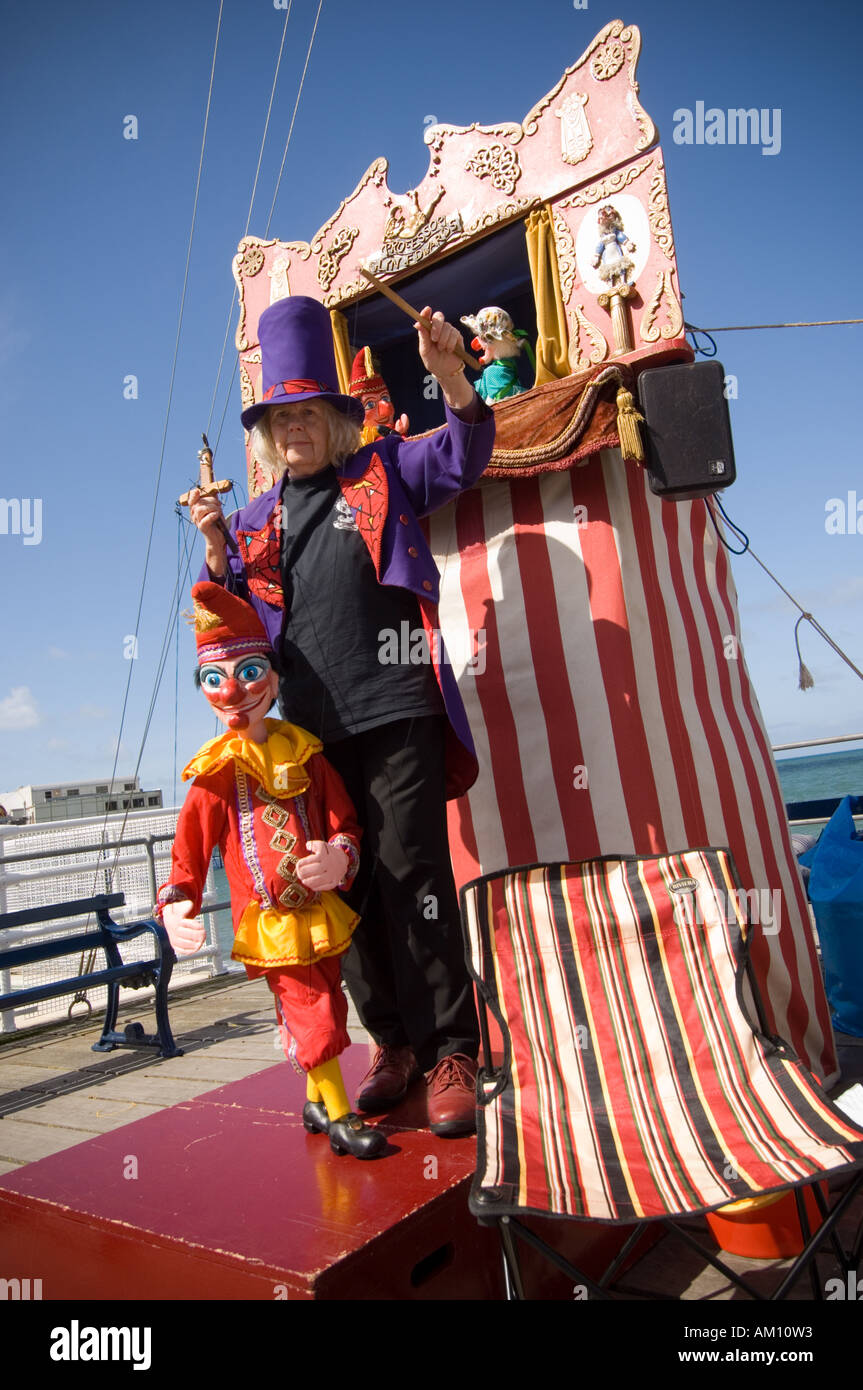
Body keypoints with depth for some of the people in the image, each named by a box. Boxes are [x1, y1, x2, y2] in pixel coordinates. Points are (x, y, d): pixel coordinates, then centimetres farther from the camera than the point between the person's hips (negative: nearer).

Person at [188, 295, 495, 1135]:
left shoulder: (383, 473, 11)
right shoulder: (258, 519, 20)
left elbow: (464, 458, -1)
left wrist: (449, 375, -18)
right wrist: (215, 547, 2)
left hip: (396, 712, -4)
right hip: (314, 727, 4)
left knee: (412, 876, -6)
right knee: (349, 886, 7)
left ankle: (450, 1053, 5)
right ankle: (394, 1042, 21)